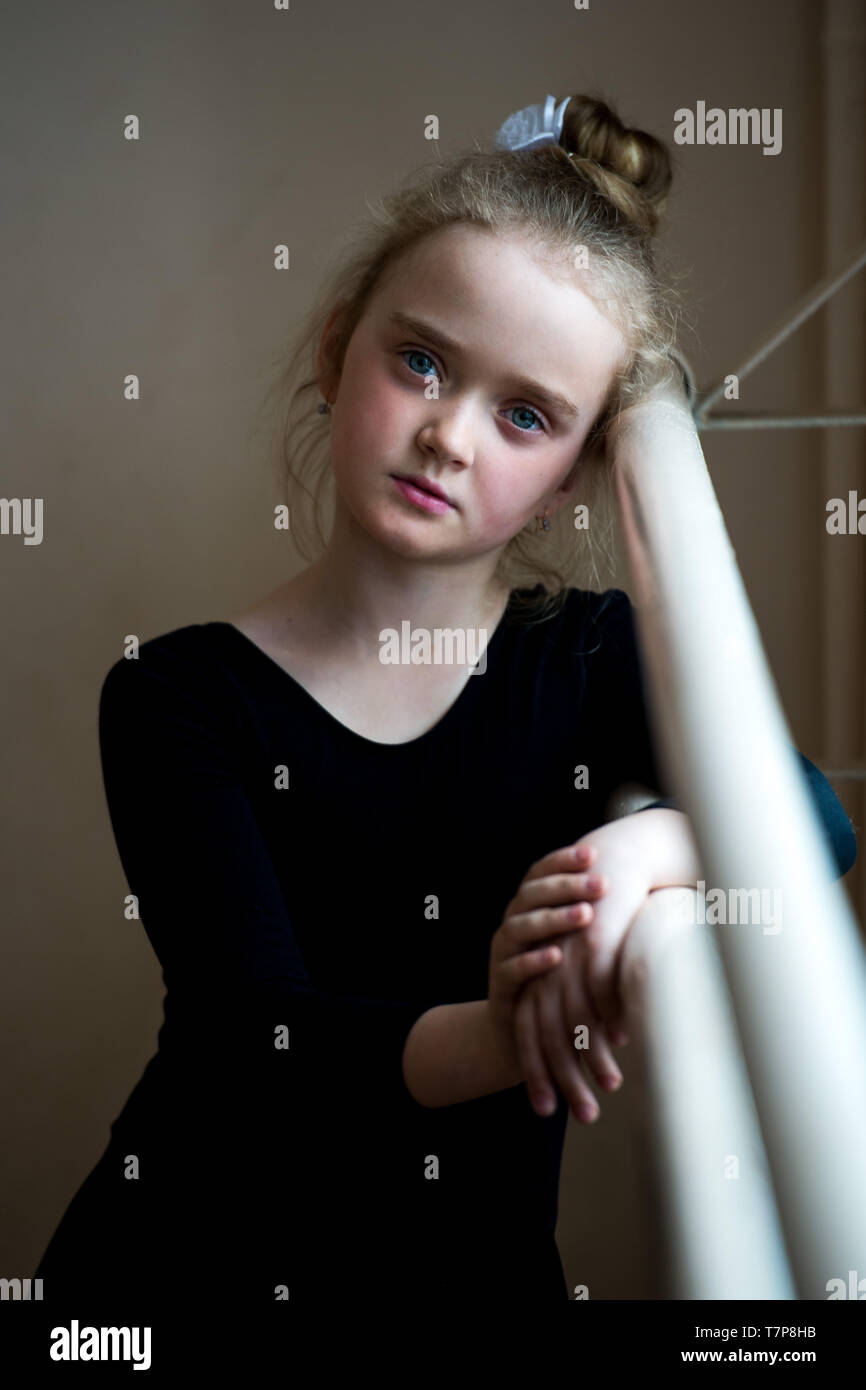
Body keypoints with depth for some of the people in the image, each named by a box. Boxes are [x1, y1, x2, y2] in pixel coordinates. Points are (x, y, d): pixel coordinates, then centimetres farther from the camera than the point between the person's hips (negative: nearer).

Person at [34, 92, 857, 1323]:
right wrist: (482, 1039, -35)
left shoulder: (593, 659, 3)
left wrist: (649, 841, -32)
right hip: (194, 1260, -1)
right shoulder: (181, 699, -6)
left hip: (479, 1263, 2)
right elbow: (256, 1034, -16)